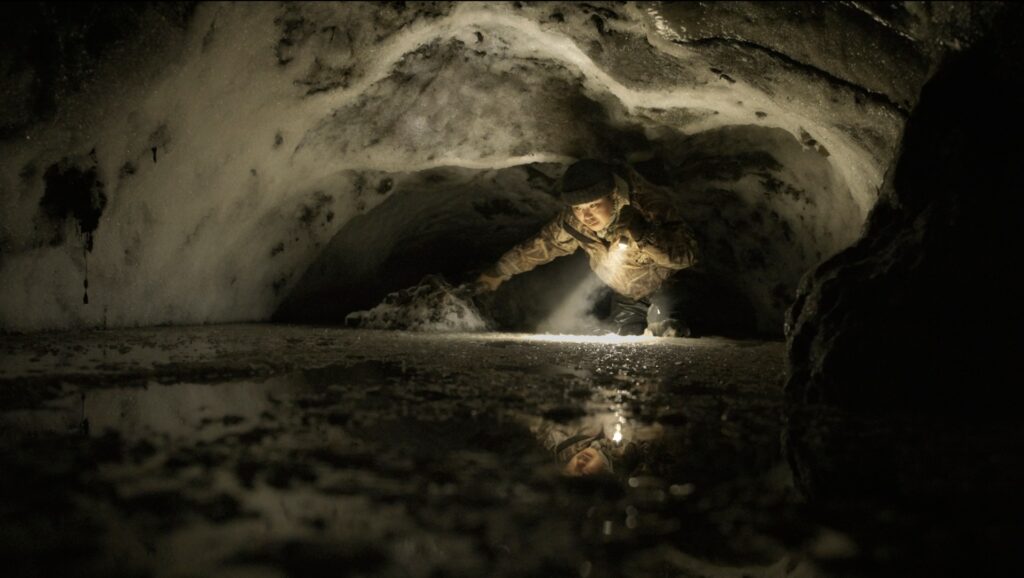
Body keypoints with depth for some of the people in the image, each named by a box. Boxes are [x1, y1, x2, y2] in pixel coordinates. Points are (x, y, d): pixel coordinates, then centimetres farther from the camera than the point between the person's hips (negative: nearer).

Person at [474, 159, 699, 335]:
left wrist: (644, 237, -57)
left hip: (666, 285, -4)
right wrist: (498, 273, 1)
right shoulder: (573, 222, -24)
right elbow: (542, 245, -6)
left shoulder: (648, 206, -38)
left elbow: (687, 254, -41)